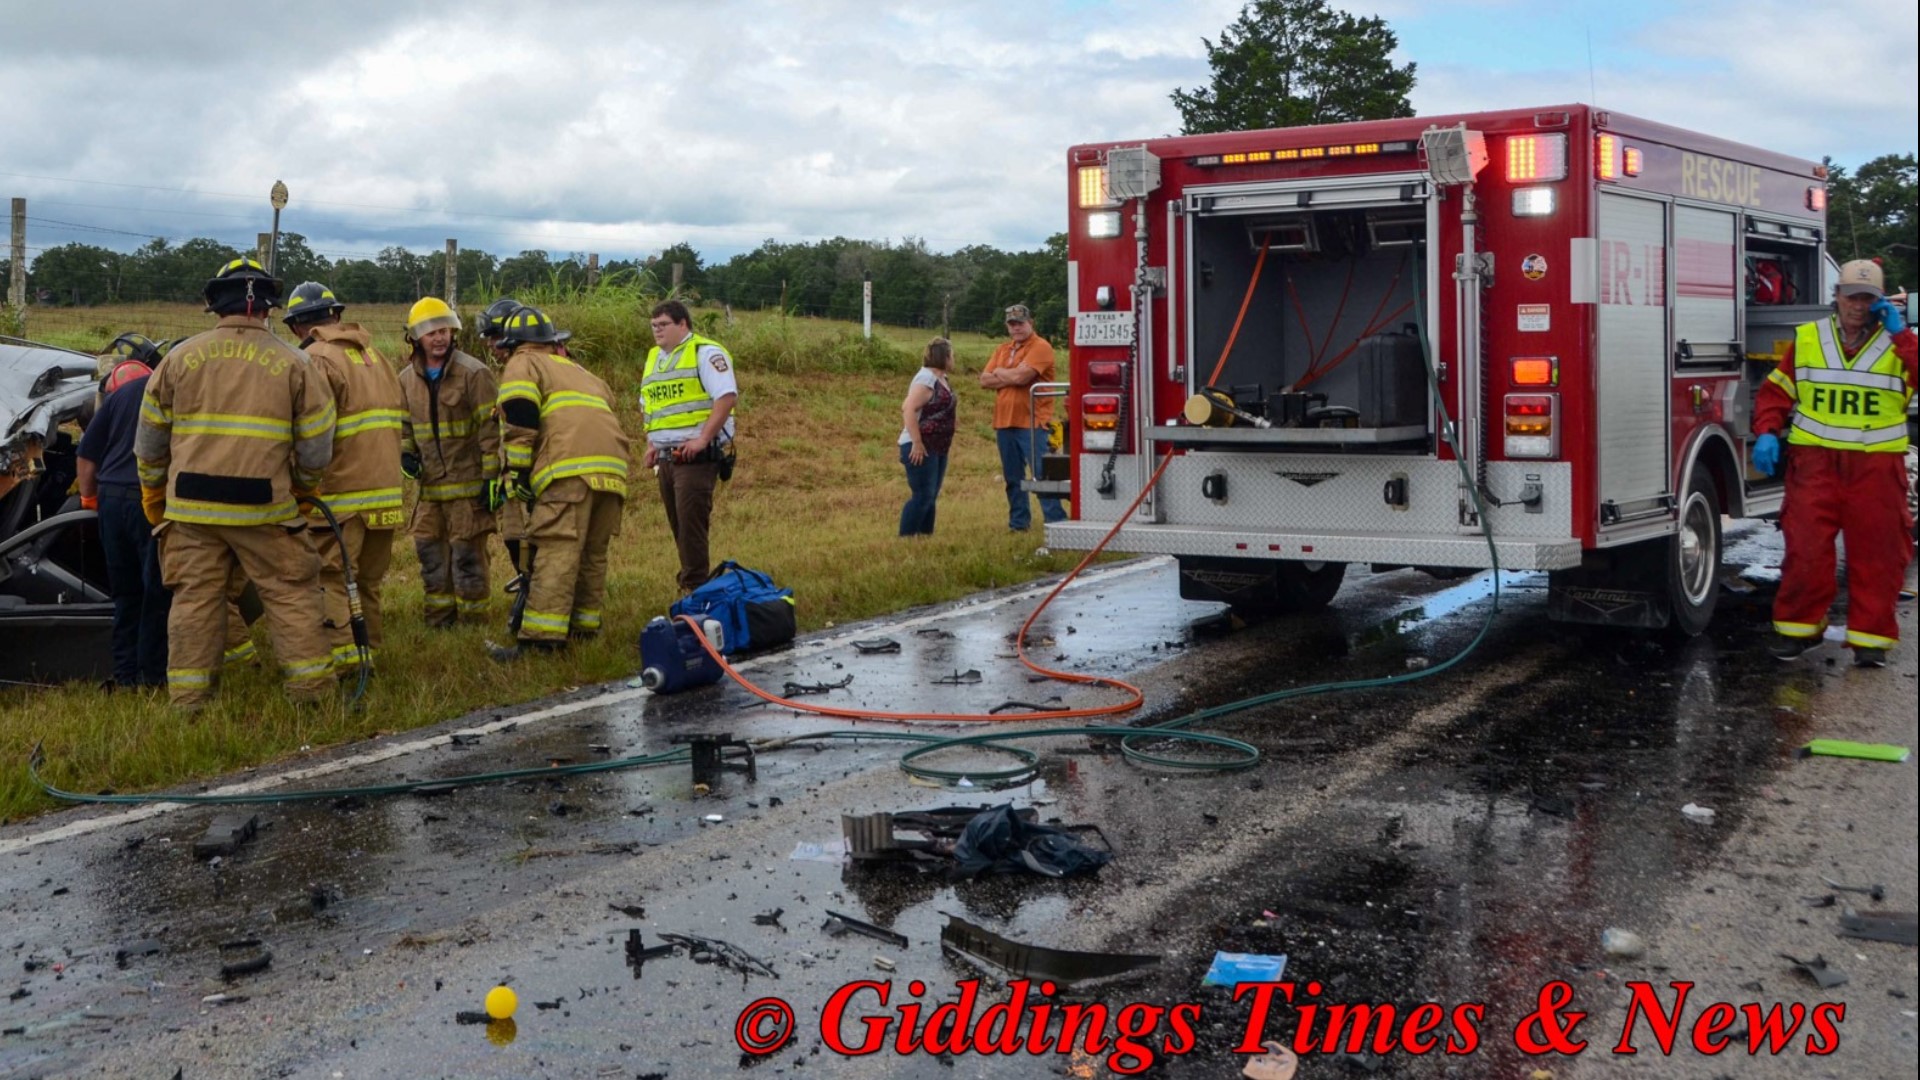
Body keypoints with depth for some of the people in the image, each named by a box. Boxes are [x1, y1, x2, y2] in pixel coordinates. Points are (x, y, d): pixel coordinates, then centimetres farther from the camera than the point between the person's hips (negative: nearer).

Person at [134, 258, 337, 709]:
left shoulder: (180, 357, 6)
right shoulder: (293, 363, -1)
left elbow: (150, 440, 12)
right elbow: (316, 448, 1)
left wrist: (153, 496, 25)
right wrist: (303, 488, 20)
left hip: (191, 505, 2)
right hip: (265, 506, -2)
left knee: (195, 600, 9)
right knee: (292, 596, 7)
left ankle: (187, 703, 12)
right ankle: (314, 692, 7)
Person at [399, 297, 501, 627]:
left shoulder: (474, 373, -7)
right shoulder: (406, 379, 10)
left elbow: (491, 428, -8)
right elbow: (404, 425, 22)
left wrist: (492, 476, -12)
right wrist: (405, 452, 1)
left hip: (468, 483, -6)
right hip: (430, 486, 6)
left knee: (467, 557, -3)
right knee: (431, 555, 10)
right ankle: (439, 622, 21)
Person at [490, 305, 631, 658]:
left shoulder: (523, 365, 13)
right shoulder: (578, 371, 36)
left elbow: (520, 422, -3)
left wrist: (517, 471, 1)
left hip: (570, 469, -7)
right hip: (613, 467, 7)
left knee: (557, 551, -14)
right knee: (593, 552, 15)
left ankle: (540, 638, -20)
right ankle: (583, 626, 22)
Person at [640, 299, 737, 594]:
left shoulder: (706, 352, -6)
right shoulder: (654, 358, 19)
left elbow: (727, 397, -17)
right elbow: (649, 406, 28)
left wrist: (702, 439, -22)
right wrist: (652, 443, 13)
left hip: (696, 455, -8)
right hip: (666, 456, 8)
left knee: (691, 523, -11)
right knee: (677, 524, 10)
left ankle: (695, 588, -7)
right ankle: (689, 580, 20)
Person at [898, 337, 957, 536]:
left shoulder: (940, 378, 12)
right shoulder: (926, 379, -17)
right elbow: (909, 410, -26)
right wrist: (917, 443, -28)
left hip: (937, 448, 10)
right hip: (921, 448, -10)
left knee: (931, 496, 12)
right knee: (922, 495, -11)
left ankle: (925, 536, 18)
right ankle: (905, 538, -7)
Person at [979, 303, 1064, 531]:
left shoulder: (1040, 347, -6)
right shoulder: (1002, 350, 17)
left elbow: (1021, 376, -19)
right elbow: (985, 380, 7)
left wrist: (1000, 373, 0)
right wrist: (1011, 378, -8)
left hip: (1032, 424, -7)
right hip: (1005, 424, 7)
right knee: (1013, 478, 12)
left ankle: (1057, 522, -7)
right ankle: (1018, 523, 20)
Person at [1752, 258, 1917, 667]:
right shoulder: (1807, 339, 10)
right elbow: (1776, 391, 12)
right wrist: (1767, 433, -2)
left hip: (1876, 467, 0)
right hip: (1815, 461, 0)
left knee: (1876, 555, 2)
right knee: (1806, 549, -2)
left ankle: (1871, 637, 11)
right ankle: (1799, 626, 11)